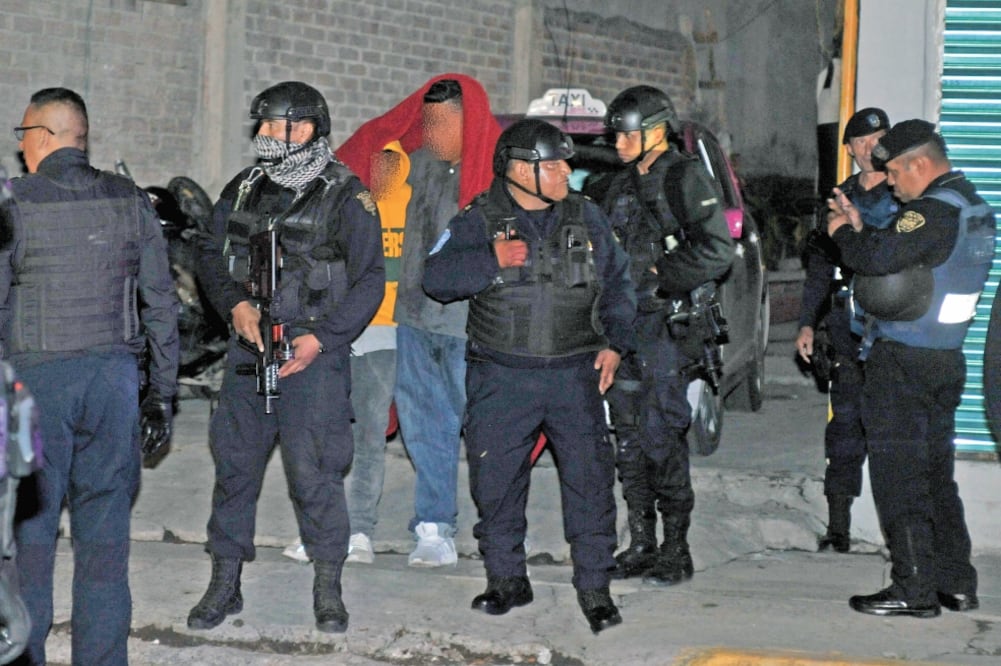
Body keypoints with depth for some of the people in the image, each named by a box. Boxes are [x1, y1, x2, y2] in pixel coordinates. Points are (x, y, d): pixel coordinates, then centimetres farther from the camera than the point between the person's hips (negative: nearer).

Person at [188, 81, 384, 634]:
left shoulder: (345, 196, -5)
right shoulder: (245, 189, 10)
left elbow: (369, 281, -6)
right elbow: (210, 253, 14)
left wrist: (321, 338, -15)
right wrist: (235, 304, -6)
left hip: (314, 355, -5)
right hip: (249, 346, 5)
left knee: (313, 472, -6)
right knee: (234, 463, 8)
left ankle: (328, 589, 9)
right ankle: (225, 583, 19)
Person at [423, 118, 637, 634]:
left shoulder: (586, 219, 9)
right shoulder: (478, 221, 1)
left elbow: (617, 284, 16)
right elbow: (436, 278, -9)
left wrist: (614, 344, 6)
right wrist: (491, 261, -21)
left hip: (575, 375, 1)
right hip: (501, 378, -1)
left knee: (589, 479, -4)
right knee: (496, 480, 4)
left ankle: (594, 587, 6)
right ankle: (507, 579, 21)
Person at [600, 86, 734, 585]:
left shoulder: (684, 179, -7)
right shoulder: (623, 187, 17)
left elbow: (717, 253, -16)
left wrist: (660, 276, -13)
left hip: (667, 325, -8)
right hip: (625, 324, 8)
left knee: (661, 437, -8)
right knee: (629, 440, 9)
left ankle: (676, 551, -1)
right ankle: (641, 545, 17)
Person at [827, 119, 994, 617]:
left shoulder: (935, 210, -17)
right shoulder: (974, 208, 14)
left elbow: (878, 259, -27)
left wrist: (843, 233, -8)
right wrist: (859, 227, 10)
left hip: (902, 361, -10)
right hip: (946, 358, 10)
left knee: (898, 473, -3)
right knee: (936, 471, 16)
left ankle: (914, 589, -2)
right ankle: (957, 583, 19)